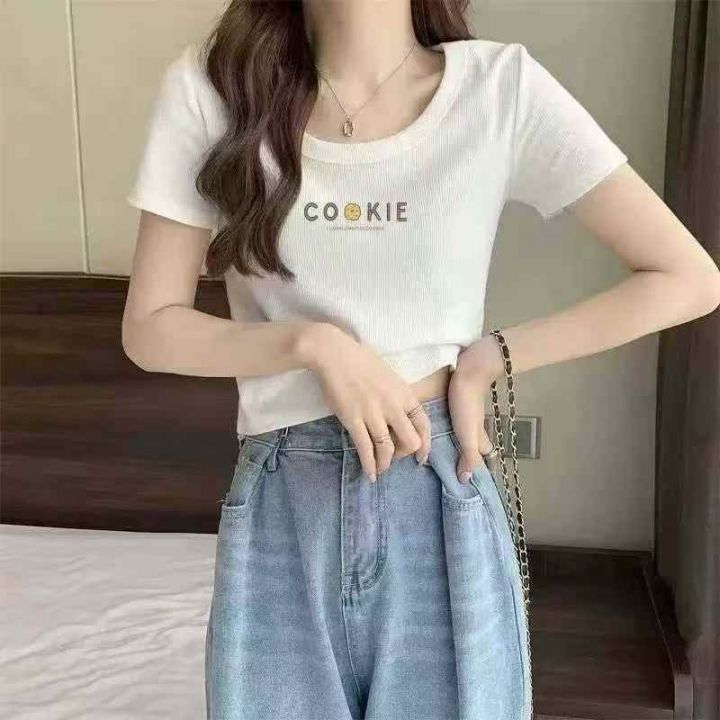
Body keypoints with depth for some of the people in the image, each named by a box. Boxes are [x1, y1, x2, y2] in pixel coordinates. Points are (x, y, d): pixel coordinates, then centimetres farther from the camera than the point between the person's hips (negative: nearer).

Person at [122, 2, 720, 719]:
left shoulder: (499, 83, -7)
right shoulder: (209, 83, -4)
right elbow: (149, 330, -1)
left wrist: (490, 357, -10)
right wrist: (313, 342, -15)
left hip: (442, 509, 0)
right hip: (280, 514, 1)